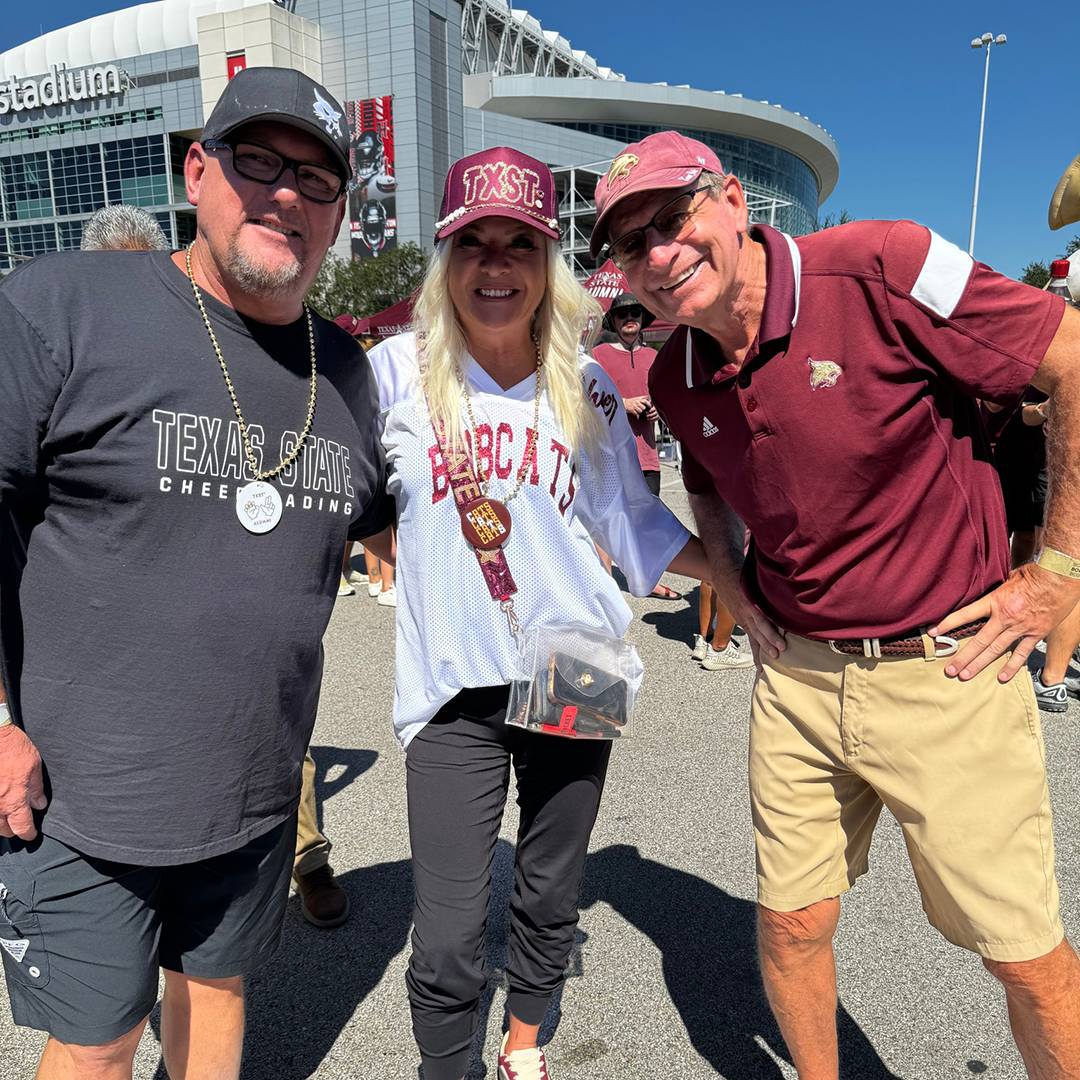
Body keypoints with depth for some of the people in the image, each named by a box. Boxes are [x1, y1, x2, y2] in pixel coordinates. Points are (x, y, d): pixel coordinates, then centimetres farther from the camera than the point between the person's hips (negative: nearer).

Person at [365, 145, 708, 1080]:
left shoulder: (586, 388, 2)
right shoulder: (399, 371, -5)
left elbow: (638, 525, 9)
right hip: (454, 689, -2)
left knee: (552, 902, 19)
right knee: (447, 947, -1)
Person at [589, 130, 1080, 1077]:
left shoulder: (885, 269, -17)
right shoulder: (676, 378, 1)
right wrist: (737, 591, 7)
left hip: (945, 670, -4)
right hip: (797, 678, 5)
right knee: (792, 924, 15)